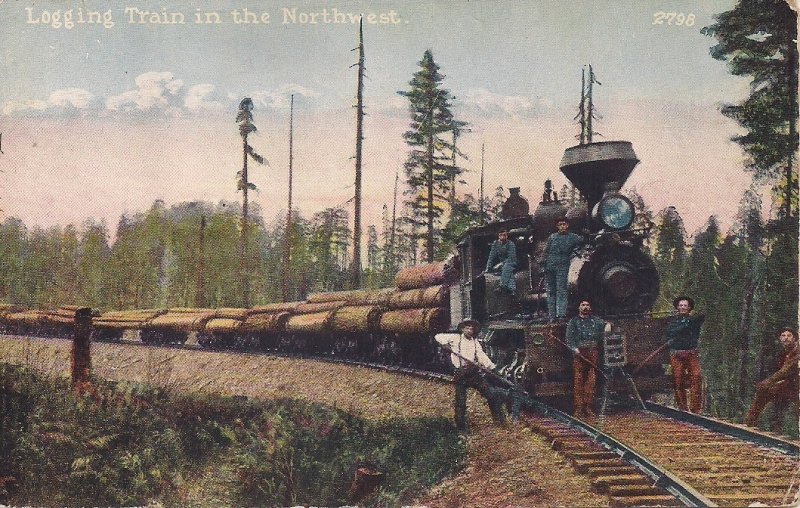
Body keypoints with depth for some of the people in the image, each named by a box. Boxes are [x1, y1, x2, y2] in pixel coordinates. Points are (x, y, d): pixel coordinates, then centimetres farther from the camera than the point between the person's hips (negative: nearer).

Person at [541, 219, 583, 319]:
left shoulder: (573, 237, 8)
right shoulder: (552, 237, 13)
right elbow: (546, 252, 14)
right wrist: (543, 265, 7)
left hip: (562, 267, -2)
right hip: (550, 267, 3)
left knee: (561, 291, -12)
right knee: (551, 291, 3)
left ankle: (561, 314, -17)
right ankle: (552, 315, 7)